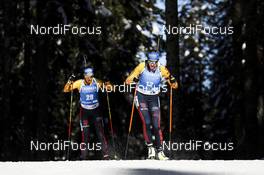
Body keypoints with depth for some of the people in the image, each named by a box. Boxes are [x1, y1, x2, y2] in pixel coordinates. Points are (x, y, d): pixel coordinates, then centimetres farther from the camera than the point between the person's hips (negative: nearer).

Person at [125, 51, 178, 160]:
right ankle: (150, 147, -2)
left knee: (156, 125, -4)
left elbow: (174, 86, -6)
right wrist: (134, 79, -29)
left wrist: (171, 80, -27)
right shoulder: (142, 67, -12)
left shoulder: (162, 70, -10)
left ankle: (159, 151, 3)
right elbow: (128, 81, -8)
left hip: (154, 99, 1)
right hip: (141, 97, -1)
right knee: (146, 122, -16)